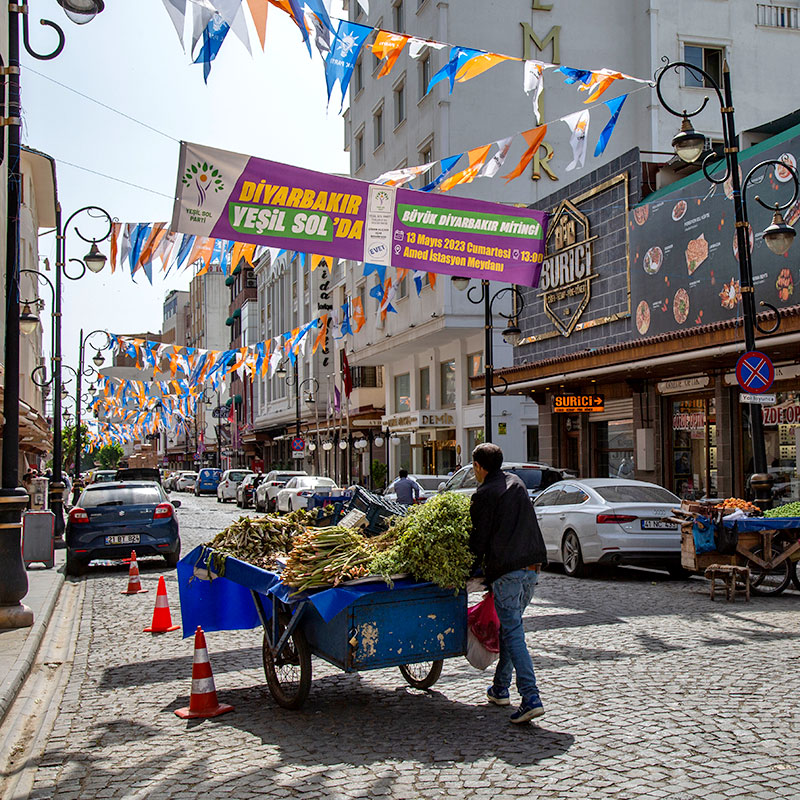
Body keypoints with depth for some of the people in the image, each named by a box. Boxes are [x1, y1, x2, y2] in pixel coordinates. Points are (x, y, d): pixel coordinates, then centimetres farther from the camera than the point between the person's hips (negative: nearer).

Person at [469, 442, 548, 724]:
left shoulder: (483, 495, -7)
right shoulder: (516, 483, 15)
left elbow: (479, 538, -5)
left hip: (506, 570, -7)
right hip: (533, 565, 7)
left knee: (513, 633, -7)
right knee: (510, 625, 18)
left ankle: (531, 698, -15)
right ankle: (500, 688, 27)